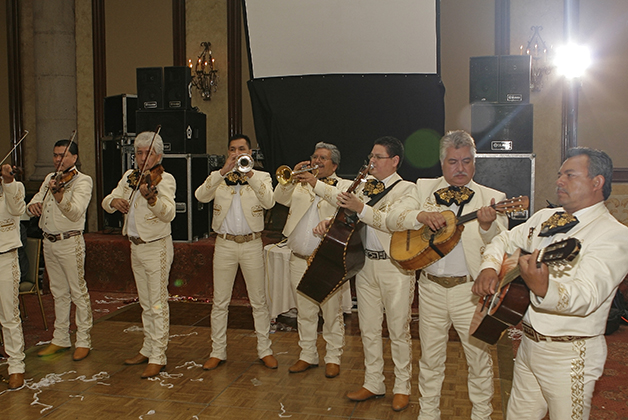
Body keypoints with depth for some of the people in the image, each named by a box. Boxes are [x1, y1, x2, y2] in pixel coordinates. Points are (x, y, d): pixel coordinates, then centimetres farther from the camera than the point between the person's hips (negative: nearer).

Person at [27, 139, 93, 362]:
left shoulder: (82, 180, -8)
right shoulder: (50, 178, 13)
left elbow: (75, 212, -22)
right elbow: (33, 204, 11)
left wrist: (58, 195, -39)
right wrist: (33, 205, -13)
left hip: (70, 242, -7)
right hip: (49, 242, 7)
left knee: (78, 292, -1)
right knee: (59, 293, 15)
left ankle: (83, 341, 8)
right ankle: (60, 339, 25)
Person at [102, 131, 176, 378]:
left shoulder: (164, 179, -14)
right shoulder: (129, 177, 8)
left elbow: (169, 214, -29)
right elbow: (106, 203, 7)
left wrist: (151, 198, -48)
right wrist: (114, 201, -17)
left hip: (156, 248, -7)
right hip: (135, 248, 7)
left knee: (158, 305, -2)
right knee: (145, 304, 18)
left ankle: (158, 357, 5)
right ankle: (148, 349, 30)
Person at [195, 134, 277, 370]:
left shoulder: (261, 177, 5)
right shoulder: (218, 177, 8)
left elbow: (269, 202, -14)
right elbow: (201, 196, -11)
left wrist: (250, 174, -19)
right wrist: (224, 171, -18)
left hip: (252, 244, -1)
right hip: (225, 244, 1)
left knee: (259, 301, 5)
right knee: (220, 302, 6)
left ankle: (265, 350, 17)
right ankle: (217, 352, 16)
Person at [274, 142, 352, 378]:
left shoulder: (344, 186, 4)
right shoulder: (300, 186, 16)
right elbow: (280, 198, 1)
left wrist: (317, 184, -24)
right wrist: (292, 178, -13)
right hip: (300, 260, 4)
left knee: (332, 312, 2)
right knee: (305, 312, 13)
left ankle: (333, 358, 15)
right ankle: (308, 356, 25)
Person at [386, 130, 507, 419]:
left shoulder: (492, 198, -1)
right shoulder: (424, 189, 6)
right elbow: (392, 219, -2)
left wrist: (488, 226, -32)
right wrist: (421, 216, -20)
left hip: (471, 291, -2)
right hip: (431, 288, 2)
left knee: (479, 358, 9)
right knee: (430, 358, 15)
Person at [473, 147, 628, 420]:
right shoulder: (544, 218, 8)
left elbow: (586, 297, -30)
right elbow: (505, 240, 21)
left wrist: (543, 289, -50)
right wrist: (490, 268, -1)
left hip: (569, 355, -7)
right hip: (529, 343, 7)